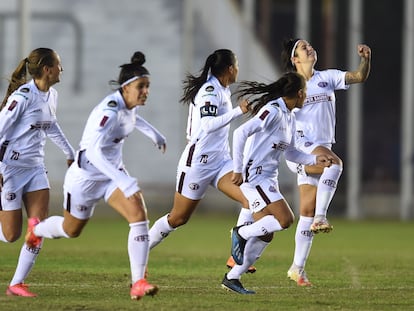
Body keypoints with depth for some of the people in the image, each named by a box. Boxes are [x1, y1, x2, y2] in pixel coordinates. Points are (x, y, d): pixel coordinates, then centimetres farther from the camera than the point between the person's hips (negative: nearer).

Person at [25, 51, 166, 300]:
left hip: (113, 172, 6)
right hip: (87, 175, -6)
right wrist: (122, 181, -51)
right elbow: (93, 151, -43)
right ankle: (37, 230, 54)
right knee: (71, 230, 18)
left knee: (139, 215, -18)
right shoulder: (109, 110, -33)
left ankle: (138, 283, -17)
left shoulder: (130, 104, -7)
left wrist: (153, 133, 27)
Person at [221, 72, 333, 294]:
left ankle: (232, 278, 13)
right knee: (285, 219, -20)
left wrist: (315, 159, 10)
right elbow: (241, 132, -23)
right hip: (254, 176, -10)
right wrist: (238, 169, -23)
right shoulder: (273, 111, -15)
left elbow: (289, 152, 25)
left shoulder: (289, 117, 15)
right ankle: (241, 233, -2)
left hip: (268, 179, 10)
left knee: (265, 235, 6)